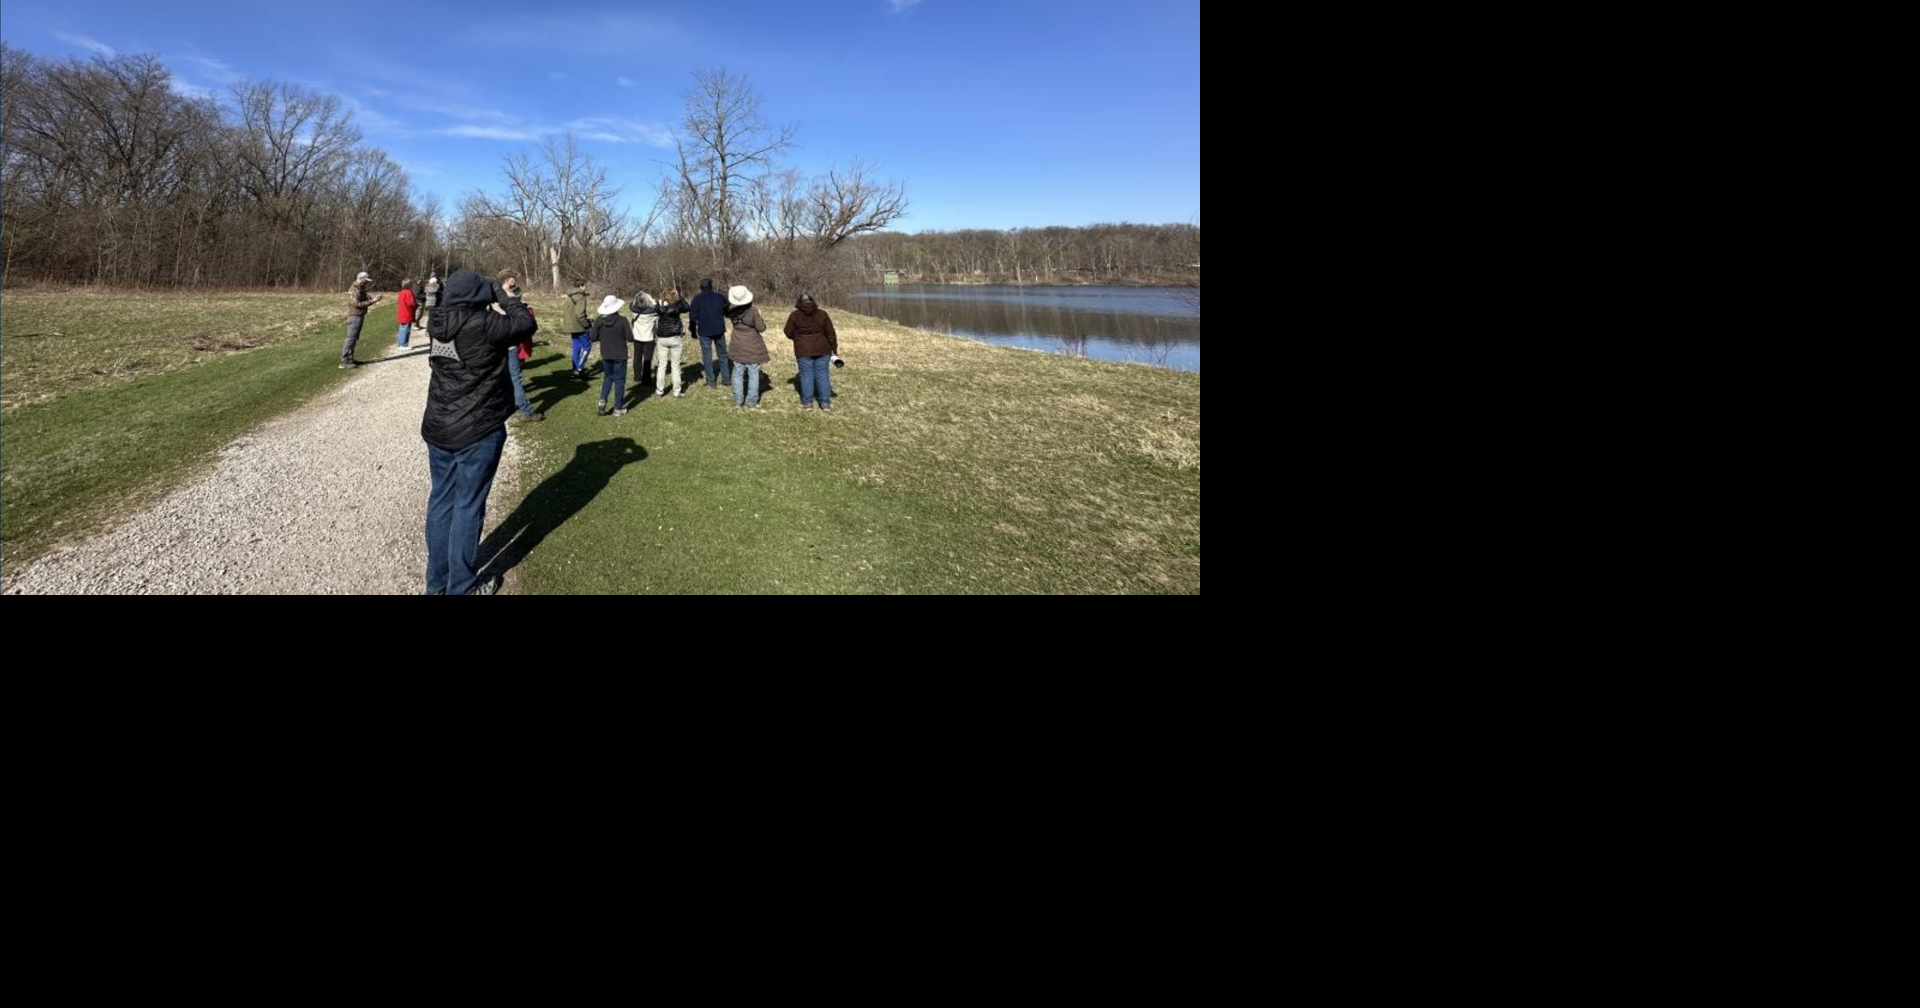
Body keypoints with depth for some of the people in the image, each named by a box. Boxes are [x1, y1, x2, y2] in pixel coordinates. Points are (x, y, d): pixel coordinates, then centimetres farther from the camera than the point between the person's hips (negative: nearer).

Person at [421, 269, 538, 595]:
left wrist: (499, 299, 11)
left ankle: (437, 581, 27)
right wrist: (506, 297, 4)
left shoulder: (443, 326, 5)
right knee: (468, 508, 3)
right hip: (477, 432, -7)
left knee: (441, 501, 15)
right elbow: (527, 324, -7)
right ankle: (460, 588, 14)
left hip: (438, 427, 7)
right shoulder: (483, 324, -17)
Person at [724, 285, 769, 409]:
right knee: (753, 374, 4)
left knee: (738, 374, 11)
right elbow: (761, 328, -13)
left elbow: (726, 311, 20)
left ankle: (738, 402, 13)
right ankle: (751, 403, 6)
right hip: (753, 347, -3)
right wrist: (760, 318, 5)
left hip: (738, 347, 4)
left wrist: (729, 292, 19)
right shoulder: (753, 311, -18)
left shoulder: (732, 311, -6)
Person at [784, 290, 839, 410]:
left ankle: (807, 402, 11)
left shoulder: (795, 315, -5)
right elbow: (831, 333, 0)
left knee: (806, 375, 6)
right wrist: (834, 350, 8)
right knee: (822, 375, 5)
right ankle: (825, 402, 5)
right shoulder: (822, 314, -1)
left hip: (803, 351, -1)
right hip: (822, 350, 1)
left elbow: (788, 333, 1)